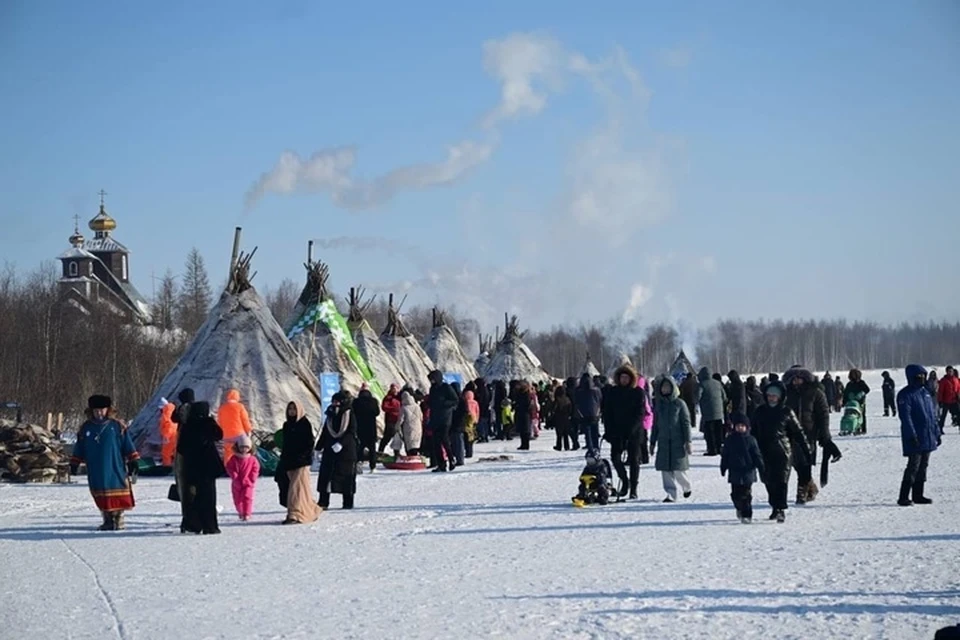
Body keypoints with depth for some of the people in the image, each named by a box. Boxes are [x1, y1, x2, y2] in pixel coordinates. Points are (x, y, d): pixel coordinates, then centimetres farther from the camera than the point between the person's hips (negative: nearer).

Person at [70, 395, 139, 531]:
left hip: (115, 468, -2)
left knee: (117, 492, -3)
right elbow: (79, 448, 15)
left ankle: (118, 518, 6)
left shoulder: (117, 426, 1)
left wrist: (133, 461, 0)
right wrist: (74, 464, 14)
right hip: (96, 472, 2)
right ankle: (108, 520, 10)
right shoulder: (86, 428, 8)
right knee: (101, 496, 2)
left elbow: (127, 444, 3)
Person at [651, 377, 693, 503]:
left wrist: (688, 441, -9)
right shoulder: (658, 404, 10)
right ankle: (671, 494, 3)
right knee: (666, 470, -2)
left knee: (678, 470, -5)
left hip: (678, 441, -4)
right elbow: (655, 425, 15)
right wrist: (652, 442, 14)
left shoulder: (679, 404, -1)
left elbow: (686, 423, -2)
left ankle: (687, 487, 22)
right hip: (663, 442, 4)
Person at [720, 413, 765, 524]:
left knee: (746, 494, -4)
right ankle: (740, 509, 29)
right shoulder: (730, 440, 4)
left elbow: (757, 455, 3)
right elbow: (724, 455, 9)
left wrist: (761, 467, 1)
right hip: (735, 472, 2)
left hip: (748, 471, -2)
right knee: (736, 494, 6)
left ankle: (747, 515, 0)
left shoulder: (750, 440, 0)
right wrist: (723, 468, 8)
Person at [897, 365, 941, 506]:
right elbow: (905, 416, -16)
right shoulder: (905, 395, -9)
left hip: (928, 438, 8)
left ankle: (918, 495, 18)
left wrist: (937, 432, 17)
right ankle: (904, 497, -8)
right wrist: (912, 435, -22)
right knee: (913, 466, -11)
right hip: (915, 439, -8)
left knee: (923, 466, 10)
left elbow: (933, 414, 20)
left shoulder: (925, 392, 15)